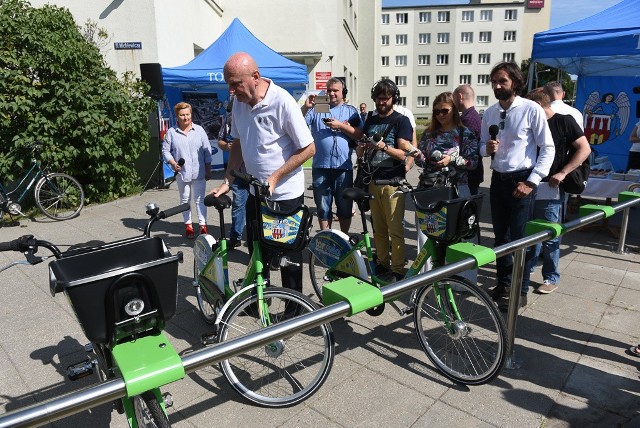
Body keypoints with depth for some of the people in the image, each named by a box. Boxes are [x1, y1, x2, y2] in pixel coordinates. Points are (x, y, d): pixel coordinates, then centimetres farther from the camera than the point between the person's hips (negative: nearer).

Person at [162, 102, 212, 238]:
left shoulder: (199, 130, 3)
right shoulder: (171, 132, 1)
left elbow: (207, 151, 4)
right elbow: (165, 150, 5)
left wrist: (208, 170, 2)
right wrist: (173, 163, -12)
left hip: (199, 173, -1)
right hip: (182, 173, 1)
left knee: (200, 199, 1)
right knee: (185, 200, 11)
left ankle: (203, 225, 5)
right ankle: (188, 225, 22)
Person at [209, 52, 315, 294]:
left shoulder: (282, 102, -20)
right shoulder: (240, 102, 0)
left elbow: (308, 149, -17)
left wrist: (274, 178, -19)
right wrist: (227, 181, 3)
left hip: (286, 195, -6)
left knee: (289, 257, 6)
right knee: (256, 252, 17)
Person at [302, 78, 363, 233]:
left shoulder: (350, 111, 10)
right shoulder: (317, 108, 9)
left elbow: (359, 135, 0)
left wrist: (341, 125, -11)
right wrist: (305, 107, -19)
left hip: (343, 166, 0)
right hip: (321, 166, 0)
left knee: (345, 207, 9)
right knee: (323, 207, 8)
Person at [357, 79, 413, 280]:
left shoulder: (401, 121, -1)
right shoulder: (370, 121, 15)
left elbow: (403, 154, -10)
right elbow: (359, 152, 15)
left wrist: (384, 147, -26)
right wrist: (362, 148, -8)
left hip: (392, 182, -5)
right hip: (373, 180, 5)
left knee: (395, 229, -5)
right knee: (378, 227, 8)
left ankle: (398, 269, 2)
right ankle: (382, 262, 18)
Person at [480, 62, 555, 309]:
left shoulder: (531, 109, -10)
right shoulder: (489, 113, 7)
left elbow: (548, 148, -8)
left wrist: (531, 182, -13)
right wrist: (487, 148, -10)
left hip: (521, 181, -6)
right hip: (498, 179, 6)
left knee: (521, 238, -2)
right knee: (500, 235, 13)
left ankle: (520, 291, 12)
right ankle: (504, 283, 28)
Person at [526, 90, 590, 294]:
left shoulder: (564, 121, -4)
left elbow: (585, 149, -9)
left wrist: (562, 173, -17)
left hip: (550, 189, -6)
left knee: (549, 236, 1)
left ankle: (551, 278, 13)